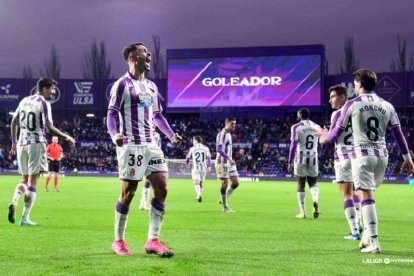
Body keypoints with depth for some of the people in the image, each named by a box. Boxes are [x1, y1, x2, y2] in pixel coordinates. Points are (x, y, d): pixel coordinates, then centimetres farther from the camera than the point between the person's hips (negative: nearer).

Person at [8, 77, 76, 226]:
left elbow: (13, 122, 16)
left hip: (22, 144, 6)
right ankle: (25, 218, -3)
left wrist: (14, 142, 25)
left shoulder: (24, 101, 12)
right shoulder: (44, 103, -8)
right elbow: (49, 128, -13)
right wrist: (66, 136, -2)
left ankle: (14, 202, -9)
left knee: (25, 180, 18)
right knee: (32, 183, -1)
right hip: (36, 144, -6)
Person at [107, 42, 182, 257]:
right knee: (128, 194, -2)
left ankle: (153, 241, 4)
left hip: (151, 145, 7)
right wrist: (114, 135, -27)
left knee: (162, 189, -1)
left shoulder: (151, 86, 18)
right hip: (131, 145, -7)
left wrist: (171, 135, 10)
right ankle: (118, 241, 13)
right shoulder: (123, 84, -4)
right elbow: (112, 113, -9)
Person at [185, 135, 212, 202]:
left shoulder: (192, 148, 2)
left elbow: (188, 157, 13)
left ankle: (199, 194, -32)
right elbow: (209, 157, -3)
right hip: (203, 168, 3)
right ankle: (199, 196, 23)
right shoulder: (206, 148, 6)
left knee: (196, 183, -8)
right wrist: (209, 166, -3)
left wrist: (187, 163, 32)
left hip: (195, 168, -3)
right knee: (201, 183, 17)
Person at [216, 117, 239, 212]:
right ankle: (225, 207, 4)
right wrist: (229, 158, -27)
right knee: (225, 184, -5)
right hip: (222, 163, -9)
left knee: (236, 183, 5)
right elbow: (218, 149, -22)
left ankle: (223, 200, 18)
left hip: (230, 163, 9)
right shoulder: (222, 134, -12)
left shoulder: (229, 134, 17)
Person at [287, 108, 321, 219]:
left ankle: (302, 212, 5)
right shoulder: (317, 127, 9)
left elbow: (293, 145, -8)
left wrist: (290, 162, -5)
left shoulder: (296, 127, -4)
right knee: (313, 183, 13)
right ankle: (315, 201, -18)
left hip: (300, 158, -3)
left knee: (301, 184, 6)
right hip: (313, 158, 3)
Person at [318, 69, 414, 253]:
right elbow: (398, 134, 6)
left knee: (366, 197, -7)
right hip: (382, 156, 5)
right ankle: (367, 235, 20)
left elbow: (336, 132, 6)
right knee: (369, 195, 20)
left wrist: (325, 138, 27)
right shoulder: (386, 106, 8)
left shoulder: (352, 104, -2)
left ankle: (373, 242, -13)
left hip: (362, 155, -5)